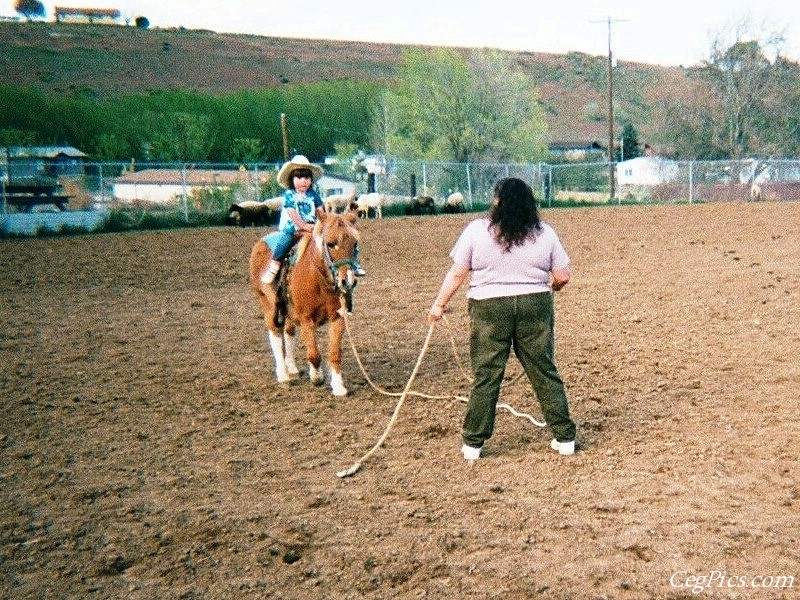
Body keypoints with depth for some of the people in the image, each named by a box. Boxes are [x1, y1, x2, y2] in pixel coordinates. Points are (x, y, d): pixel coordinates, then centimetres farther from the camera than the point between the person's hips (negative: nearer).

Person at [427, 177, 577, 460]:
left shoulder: (476, 230, -4)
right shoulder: (545, 233, 2)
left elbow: (456, 274, -2)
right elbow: (562, 277, 4)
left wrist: (439, 304, 10)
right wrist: (550, 286, 26)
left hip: (489, 309, -2)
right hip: (535, 306, 2)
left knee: (485, 376, 6)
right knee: (545, 373, 11)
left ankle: (473, 443, 13)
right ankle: (565, 437, 17)